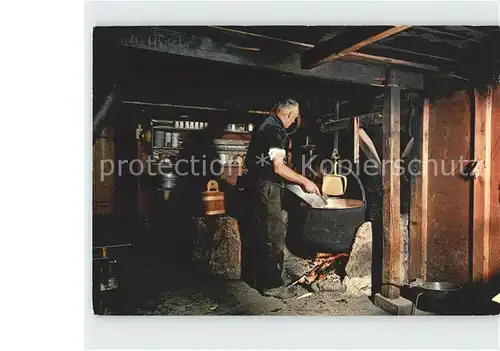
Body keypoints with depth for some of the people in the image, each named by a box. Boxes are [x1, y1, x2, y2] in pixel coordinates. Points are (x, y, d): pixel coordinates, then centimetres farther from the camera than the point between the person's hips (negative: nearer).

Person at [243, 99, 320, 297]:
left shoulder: (266, 125, 15)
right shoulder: (275, 130, -15)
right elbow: (278, 167, -19)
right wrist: (305, 181, -11)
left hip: (256, 183, 10)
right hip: (267, 187, -10)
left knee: (258, 233, 18)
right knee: (274, 236, -3)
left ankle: (253, 276, 30)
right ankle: (271, 285, 6)